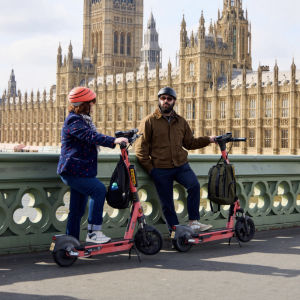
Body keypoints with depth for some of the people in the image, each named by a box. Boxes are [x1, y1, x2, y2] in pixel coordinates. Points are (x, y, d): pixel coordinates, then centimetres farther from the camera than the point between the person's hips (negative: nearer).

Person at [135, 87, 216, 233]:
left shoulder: (181, 121, 15)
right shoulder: (149, 121, 1)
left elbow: (190, 143, 19)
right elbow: (141, 148, 0)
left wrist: (208, 139, 8)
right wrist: (149, 168, -7)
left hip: (181, 165, 2)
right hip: (160, 169, -2)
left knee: (194, 185, -22)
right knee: (166, 203, 1)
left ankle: (193, 222, -14)